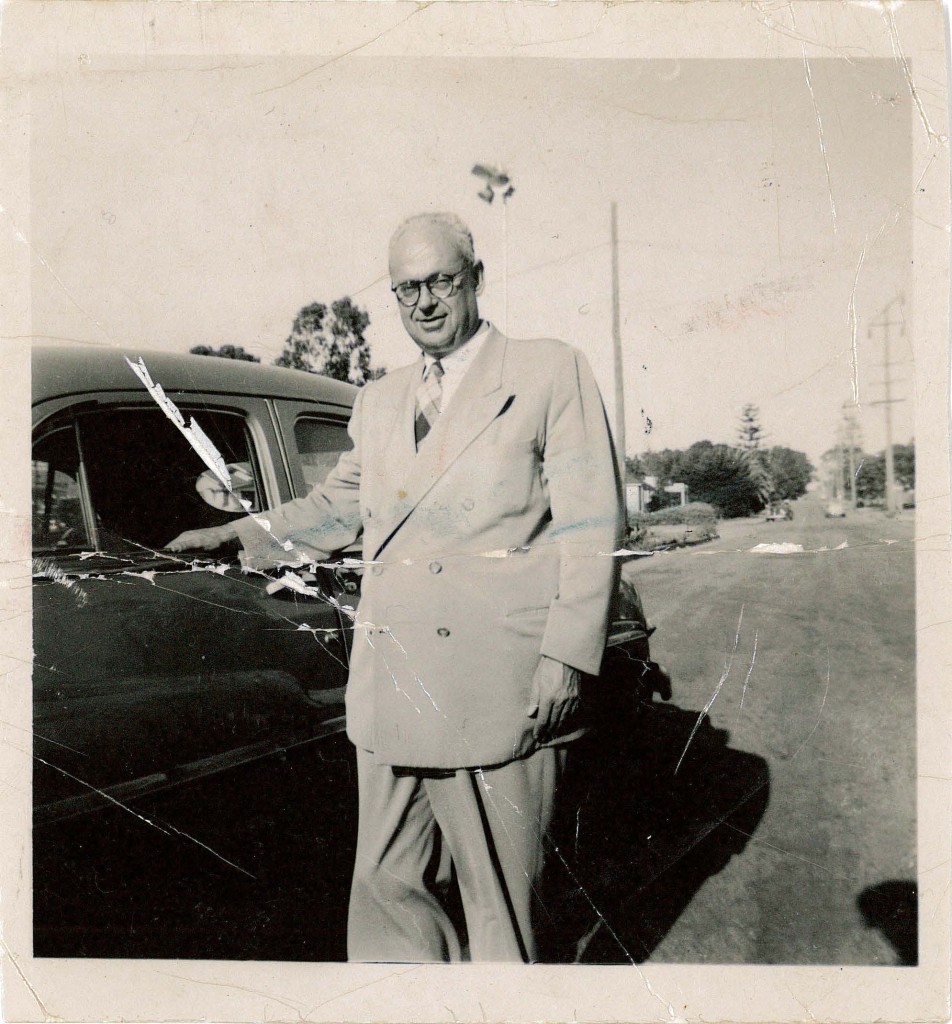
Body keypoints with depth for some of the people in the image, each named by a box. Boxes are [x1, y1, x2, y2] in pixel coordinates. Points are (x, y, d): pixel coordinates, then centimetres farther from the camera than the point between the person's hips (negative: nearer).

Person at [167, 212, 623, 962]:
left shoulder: (552, 374, 2)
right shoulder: (379, 402, 19)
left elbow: (592, 524, -4)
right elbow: (335, 507, 28)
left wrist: (566, 656, -11)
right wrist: (240, 534, 17)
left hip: (498, 692, -5)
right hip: (391, 692, 6)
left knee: (500, 904, 7)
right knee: (387, 885, 14)